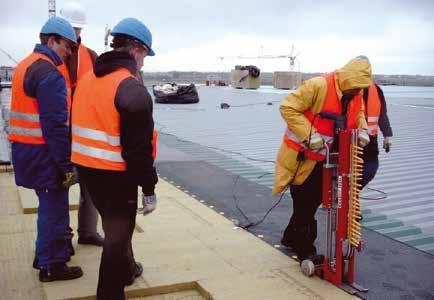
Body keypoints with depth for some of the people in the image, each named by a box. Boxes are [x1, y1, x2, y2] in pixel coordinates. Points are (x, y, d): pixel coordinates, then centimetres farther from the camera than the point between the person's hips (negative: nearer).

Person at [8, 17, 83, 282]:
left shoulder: (26, 66, 15)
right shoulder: (49, 73, -17)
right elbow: (55, 125, -23)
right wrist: (66, 165, -19)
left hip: (24, 148, 10)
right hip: (43, 153, -10)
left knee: (50, 206, 22)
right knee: (54, 208, 2)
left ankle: (45, 254, 35)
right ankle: (52, 266, 13)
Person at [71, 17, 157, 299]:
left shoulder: (87, 79, 7)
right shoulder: (133, 89, -19)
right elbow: (139, 147, -21)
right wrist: (149, 187, -13)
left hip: (86, 168, 9)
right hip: (116, 174, -8)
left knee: (116, 223, 26)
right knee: (118, 232, 6)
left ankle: (126, 270, 45)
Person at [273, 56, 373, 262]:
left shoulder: (356, 96, 0)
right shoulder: (318, 86, -24)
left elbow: (358, 115, 20)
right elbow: (288, 108, -25)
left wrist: (362, 130, -3)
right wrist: (309, 135, -29)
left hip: (323, 158, 8)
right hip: (300, 156, -8)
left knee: (314, 199, 18)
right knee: (304, 204, 0)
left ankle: (291, 238, 38)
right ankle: (306, 253, 13)